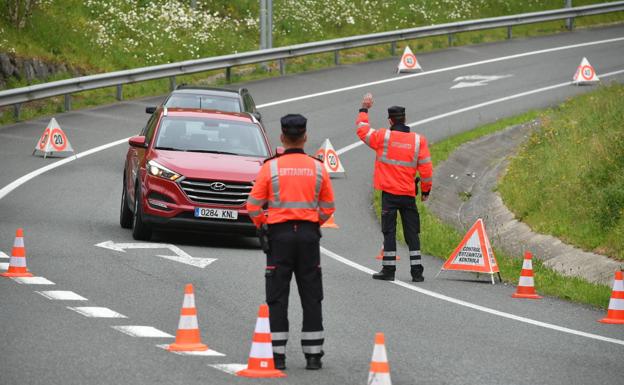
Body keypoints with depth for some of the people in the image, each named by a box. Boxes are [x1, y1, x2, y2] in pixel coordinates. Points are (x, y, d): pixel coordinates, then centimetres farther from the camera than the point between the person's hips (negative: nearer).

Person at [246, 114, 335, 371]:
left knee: (278, 297, 3)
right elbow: (328, 207, 7)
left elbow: (254, 205, -5)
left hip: (279, 234, -2)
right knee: (311, 297, 8)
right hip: (309, 234, 2)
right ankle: (313, 355, 7)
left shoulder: (271, 167, -5)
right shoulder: (318, 168, 2)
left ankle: (277, 354, 1)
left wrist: (262, 226, 12)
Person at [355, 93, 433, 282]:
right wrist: (426, 190, 13)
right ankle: (416, 271, 4)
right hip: (409, 195, 2)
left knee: (389, 232, 2)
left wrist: (364, 110, 22)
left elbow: (362, 130, 9)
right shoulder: (418, 140, 0)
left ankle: (388, 269, 0)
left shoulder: (384, 136, -6)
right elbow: (426, 168, 1)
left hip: (389, 193, -2)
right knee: (412, 233, 6)